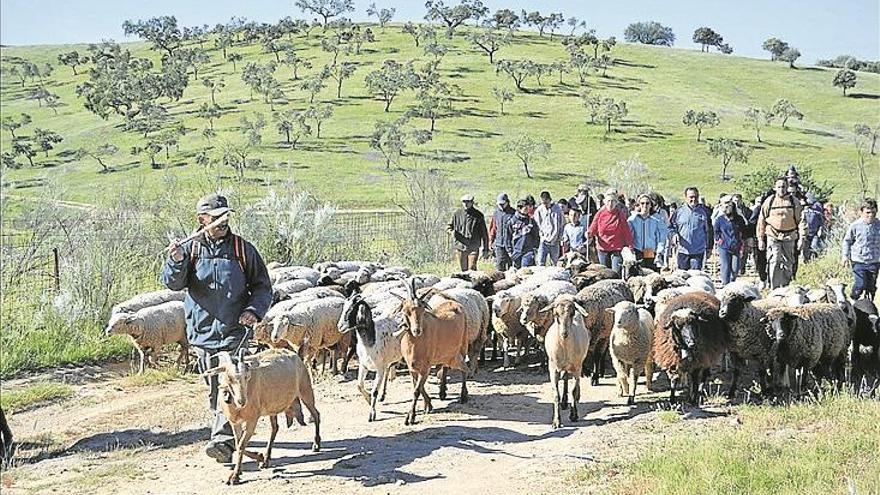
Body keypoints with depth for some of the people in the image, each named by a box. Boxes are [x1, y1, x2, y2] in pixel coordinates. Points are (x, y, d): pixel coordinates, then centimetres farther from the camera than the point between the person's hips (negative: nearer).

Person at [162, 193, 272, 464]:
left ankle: (223, 440, -21)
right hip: (203, 331, 3)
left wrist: (255, 310, -11)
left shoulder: (243, 249, 3)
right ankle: (229, 433, 27)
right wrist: (176, 261, -24)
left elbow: (262, 287, 7)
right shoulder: (190, 249, 5)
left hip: (234, 331, -3)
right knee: (214, 389, 12)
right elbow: (173, 283, -4)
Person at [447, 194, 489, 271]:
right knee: (464, 270, 8)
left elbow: (484, 233, 5)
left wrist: (485, 249, 3)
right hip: (460, 248, 2)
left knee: (472, 269, -13)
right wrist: (451, 231, -12)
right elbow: (449, 226, 14)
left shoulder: (478, 215, 1)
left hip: (473, 248, -2)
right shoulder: (457, 214, 5)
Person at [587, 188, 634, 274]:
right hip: (602, 248, 3)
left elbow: (626, 232, -1)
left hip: (617, 248, -2)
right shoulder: (600, 214, 1)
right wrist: (589, 233, -16)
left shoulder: (620, 215, -3)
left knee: (616, 273, -12)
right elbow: (593, 227, 7)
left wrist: (630, 247, -6)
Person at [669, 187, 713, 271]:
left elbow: (709, 230, 9)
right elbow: (671, 226, 12)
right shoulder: (679, 211, 2)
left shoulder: (704, 211, 3)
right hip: (683, 251, 1)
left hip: (698, 251, -1)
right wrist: (674, 234, -10)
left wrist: (708, 248, 9)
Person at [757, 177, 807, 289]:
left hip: (789, 238, 1)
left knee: (788, 264, 9)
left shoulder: (794, 202, 2)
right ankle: (775, 288, -13)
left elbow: (801, 220, 3)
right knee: (774, 263, -13)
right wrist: (760, 239, 6)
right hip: (773, 237, -1)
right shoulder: (769, 202, 1)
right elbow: (761, 221, 7)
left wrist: (801, 237, -4)